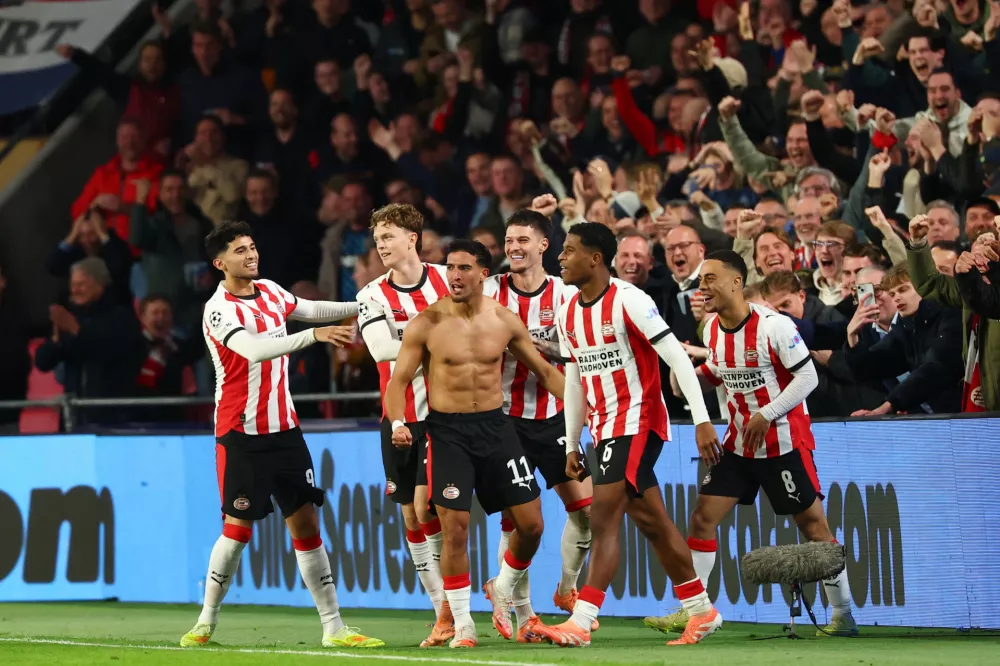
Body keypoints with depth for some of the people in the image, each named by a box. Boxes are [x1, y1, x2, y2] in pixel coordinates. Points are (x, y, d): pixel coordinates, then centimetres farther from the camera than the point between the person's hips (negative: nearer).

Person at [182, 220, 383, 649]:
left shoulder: (270, 291, 8)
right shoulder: (220, 309, -14)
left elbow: (308, 309, 29)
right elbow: (254, 349, -31)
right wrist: (314, 335, -39)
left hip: (284, 428, 6)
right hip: (241, 433, -6)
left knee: (305, 522, 3)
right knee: (238, 528, -5)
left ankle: (333, 627, 4)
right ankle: (206, 622, 12)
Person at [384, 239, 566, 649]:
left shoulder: (505, 321, 1)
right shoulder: (426, 324, -6)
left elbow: (544, 371, 12)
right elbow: (398, 380, -3)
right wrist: (397, 422, -21)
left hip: (495, 426, 3)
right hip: (448, 431, -3)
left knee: (531, 524, 0)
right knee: (455, 529, -8)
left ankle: (502, 589, 28)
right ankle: (462, 623, 5)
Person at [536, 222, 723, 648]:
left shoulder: (628, 300, -14)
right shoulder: (568, 314, 10)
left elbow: (677, 358, -16)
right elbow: (574, 380, 19)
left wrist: (702, 420, -20)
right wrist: (572, 445, 17)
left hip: (638, 421, -8)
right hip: (603, 428, 8)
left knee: (604, 520, -14)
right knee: (652, 522, 12)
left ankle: (580, 624, -17)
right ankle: (701, 610, 22)